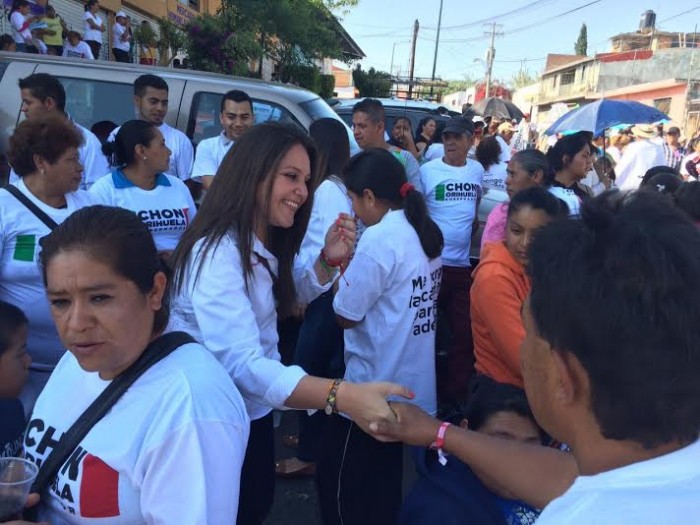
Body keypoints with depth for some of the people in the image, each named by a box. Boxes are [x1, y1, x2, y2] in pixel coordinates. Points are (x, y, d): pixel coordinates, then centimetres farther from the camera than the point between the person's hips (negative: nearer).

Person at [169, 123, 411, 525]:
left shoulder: (264, 242, 0)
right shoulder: (217, 251, -29)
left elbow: (289, 298, 16)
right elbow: (239, 363, -41)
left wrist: (328, 259, -4)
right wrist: (342, 395, -53)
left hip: (253, 410, 8)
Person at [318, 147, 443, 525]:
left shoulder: (380, 238, -21)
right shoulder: (426, 233, 6)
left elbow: (346, 314, -17)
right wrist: (354, 265, 7)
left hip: (376, 384, -8)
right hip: (413, 386, 9)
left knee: (338, 480, 9)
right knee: (383, 481, 21)